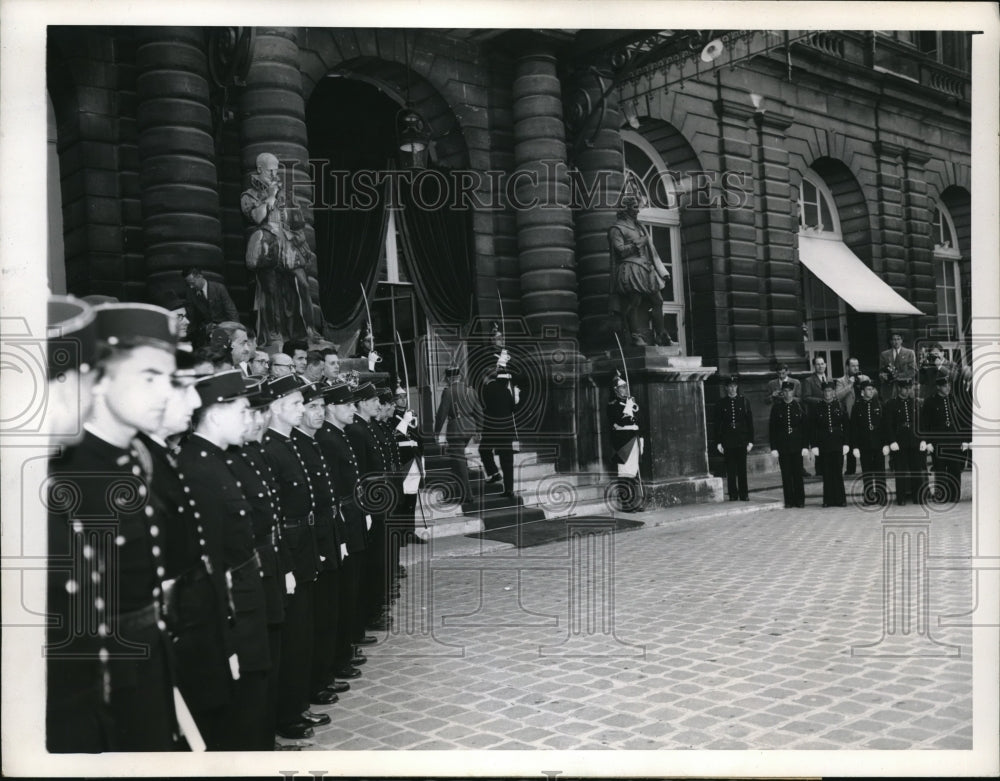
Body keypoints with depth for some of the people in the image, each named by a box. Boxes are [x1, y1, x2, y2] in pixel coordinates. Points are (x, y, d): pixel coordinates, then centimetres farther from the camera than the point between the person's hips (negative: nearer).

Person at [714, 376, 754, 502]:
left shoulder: (744, 401, 4)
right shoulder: (721, 404, 3)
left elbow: (750, 422, 5)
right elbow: (717, 425, 5)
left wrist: (750, 440, 0)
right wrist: (718, 442, -1)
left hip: (742, 440, 0)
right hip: (728, 442, 0)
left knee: (742, 469, 3)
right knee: (730, 470, 2)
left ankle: (744, 494, 11)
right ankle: (733, 494, 10)